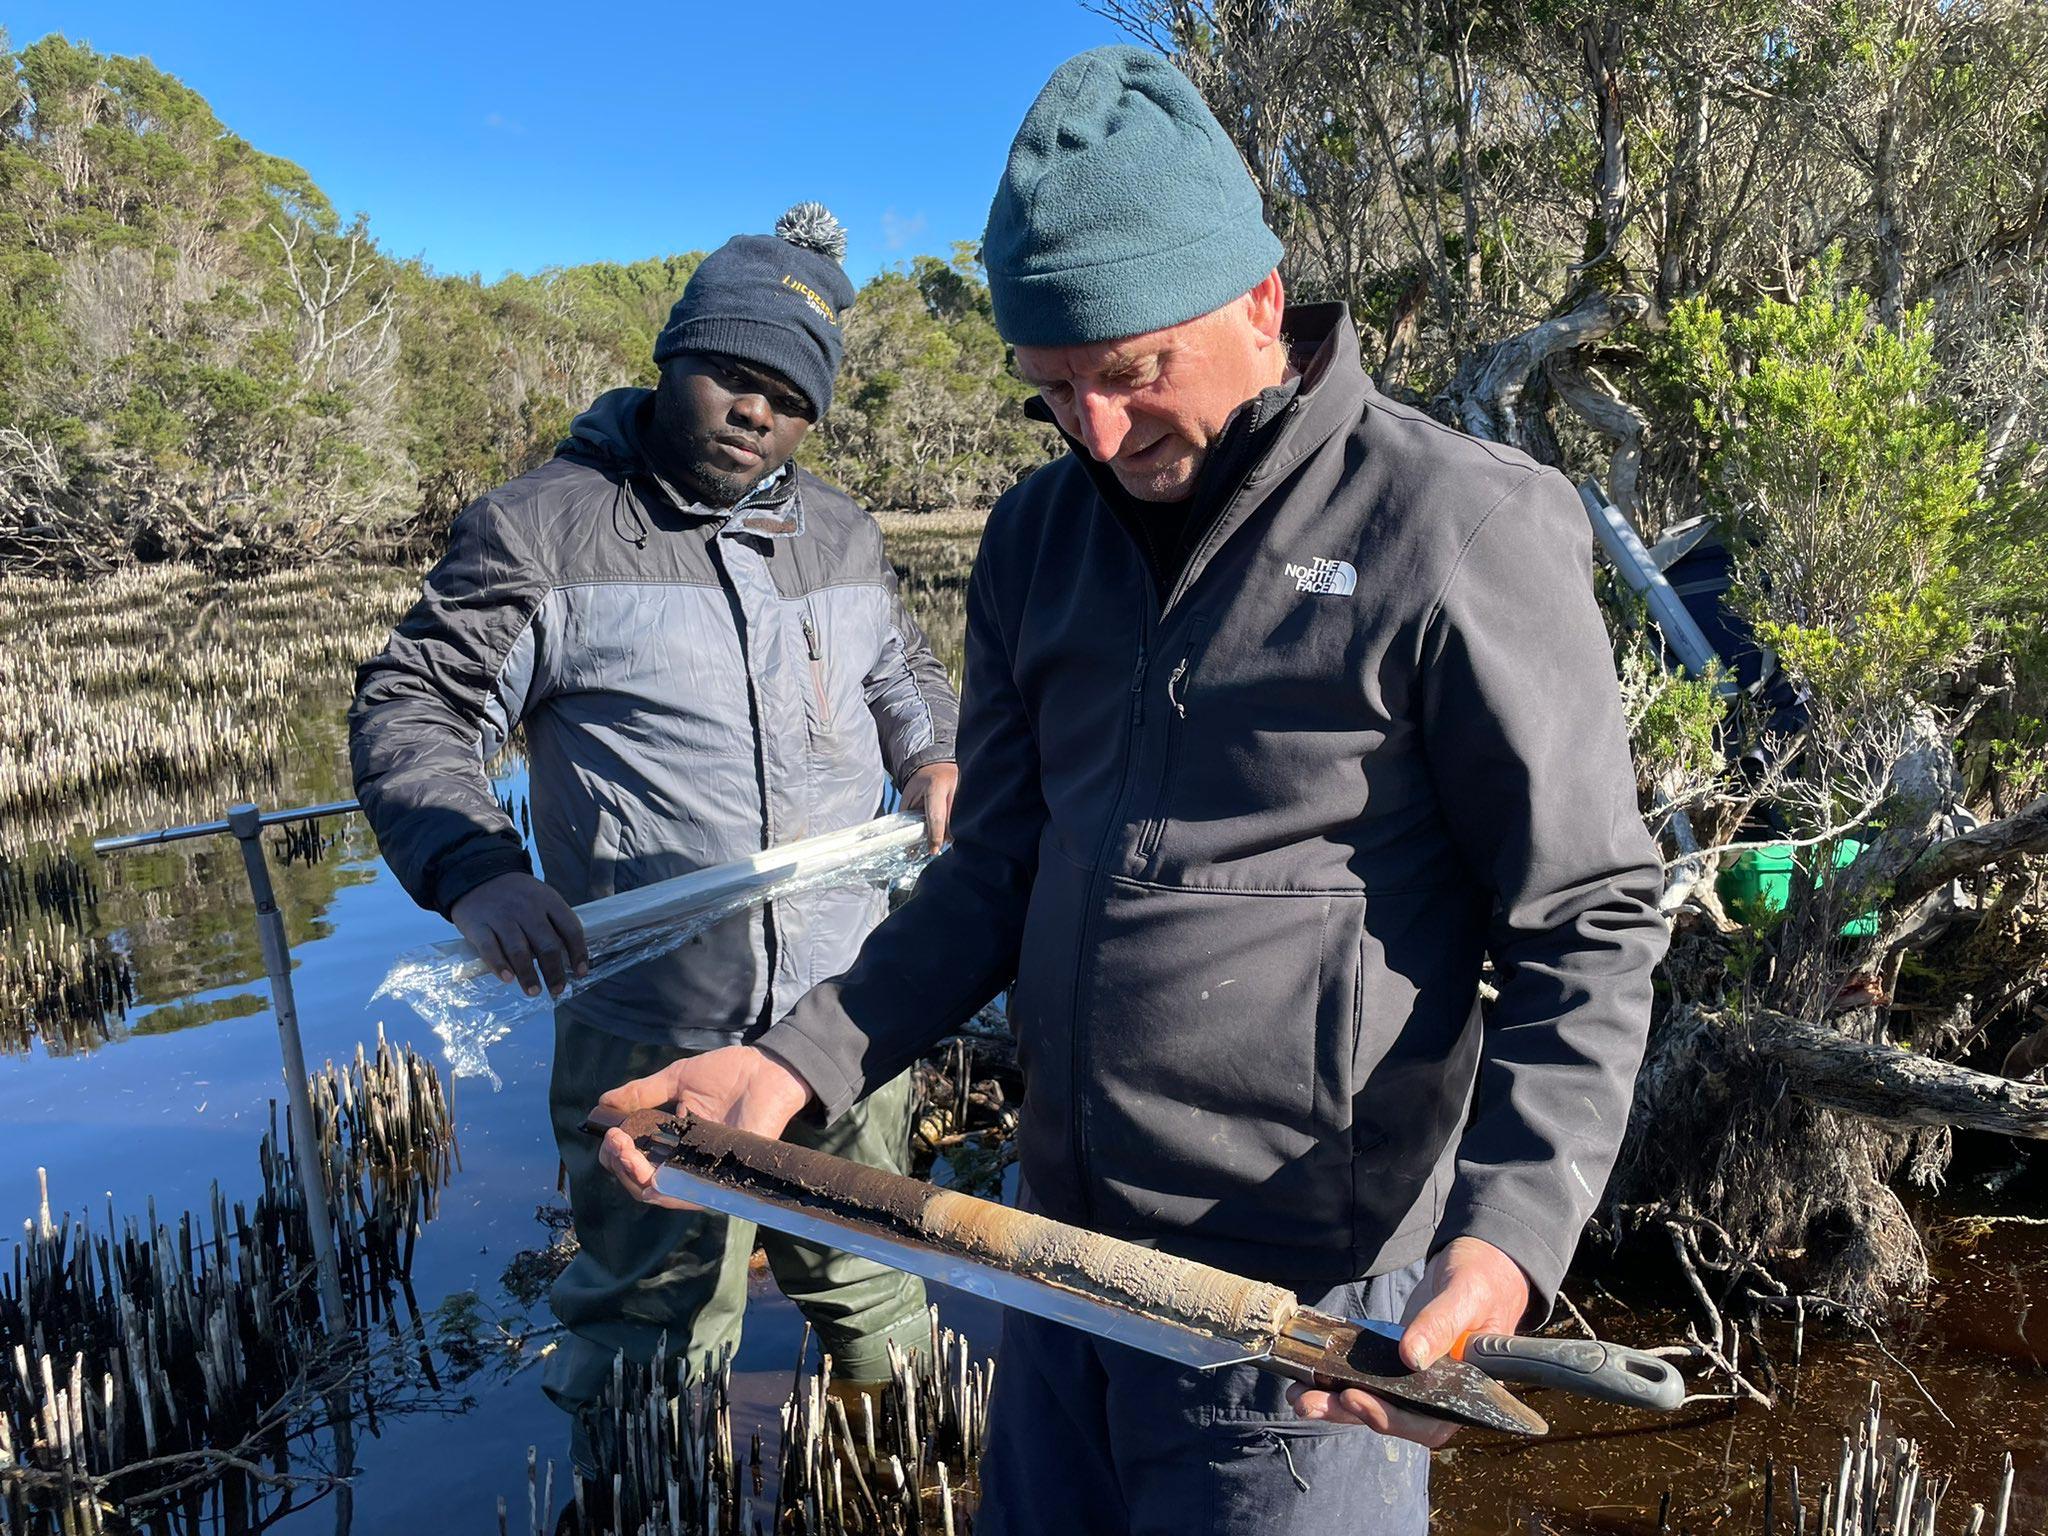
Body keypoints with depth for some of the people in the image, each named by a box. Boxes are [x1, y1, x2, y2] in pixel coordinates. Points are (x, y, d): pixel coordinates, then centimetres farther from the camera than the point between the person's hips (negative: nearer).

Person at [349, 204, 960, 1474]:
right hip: (649, 1028, -4)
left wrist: (934, 757, 4)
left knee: (877, 1294, 18)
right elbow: (410, 713, -4)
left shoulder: (843, 536, 11)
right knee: (653, 1333, 11)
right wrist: (473, 869, -21)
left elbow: (905, 674, 27)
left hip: (847, 1015, 4)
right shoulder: (539, 529, -5)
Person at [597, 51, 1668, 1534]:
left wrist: (1506, 1239, -25)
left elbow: (1586, 926, -11)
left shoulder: (1460, 527, -14)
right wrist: (799, 1063, -5)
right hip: (1058, 1250, 6)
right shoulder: (1041, 536, 5)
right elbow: (998, 873, 9)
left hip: (1302, 1306, -6)